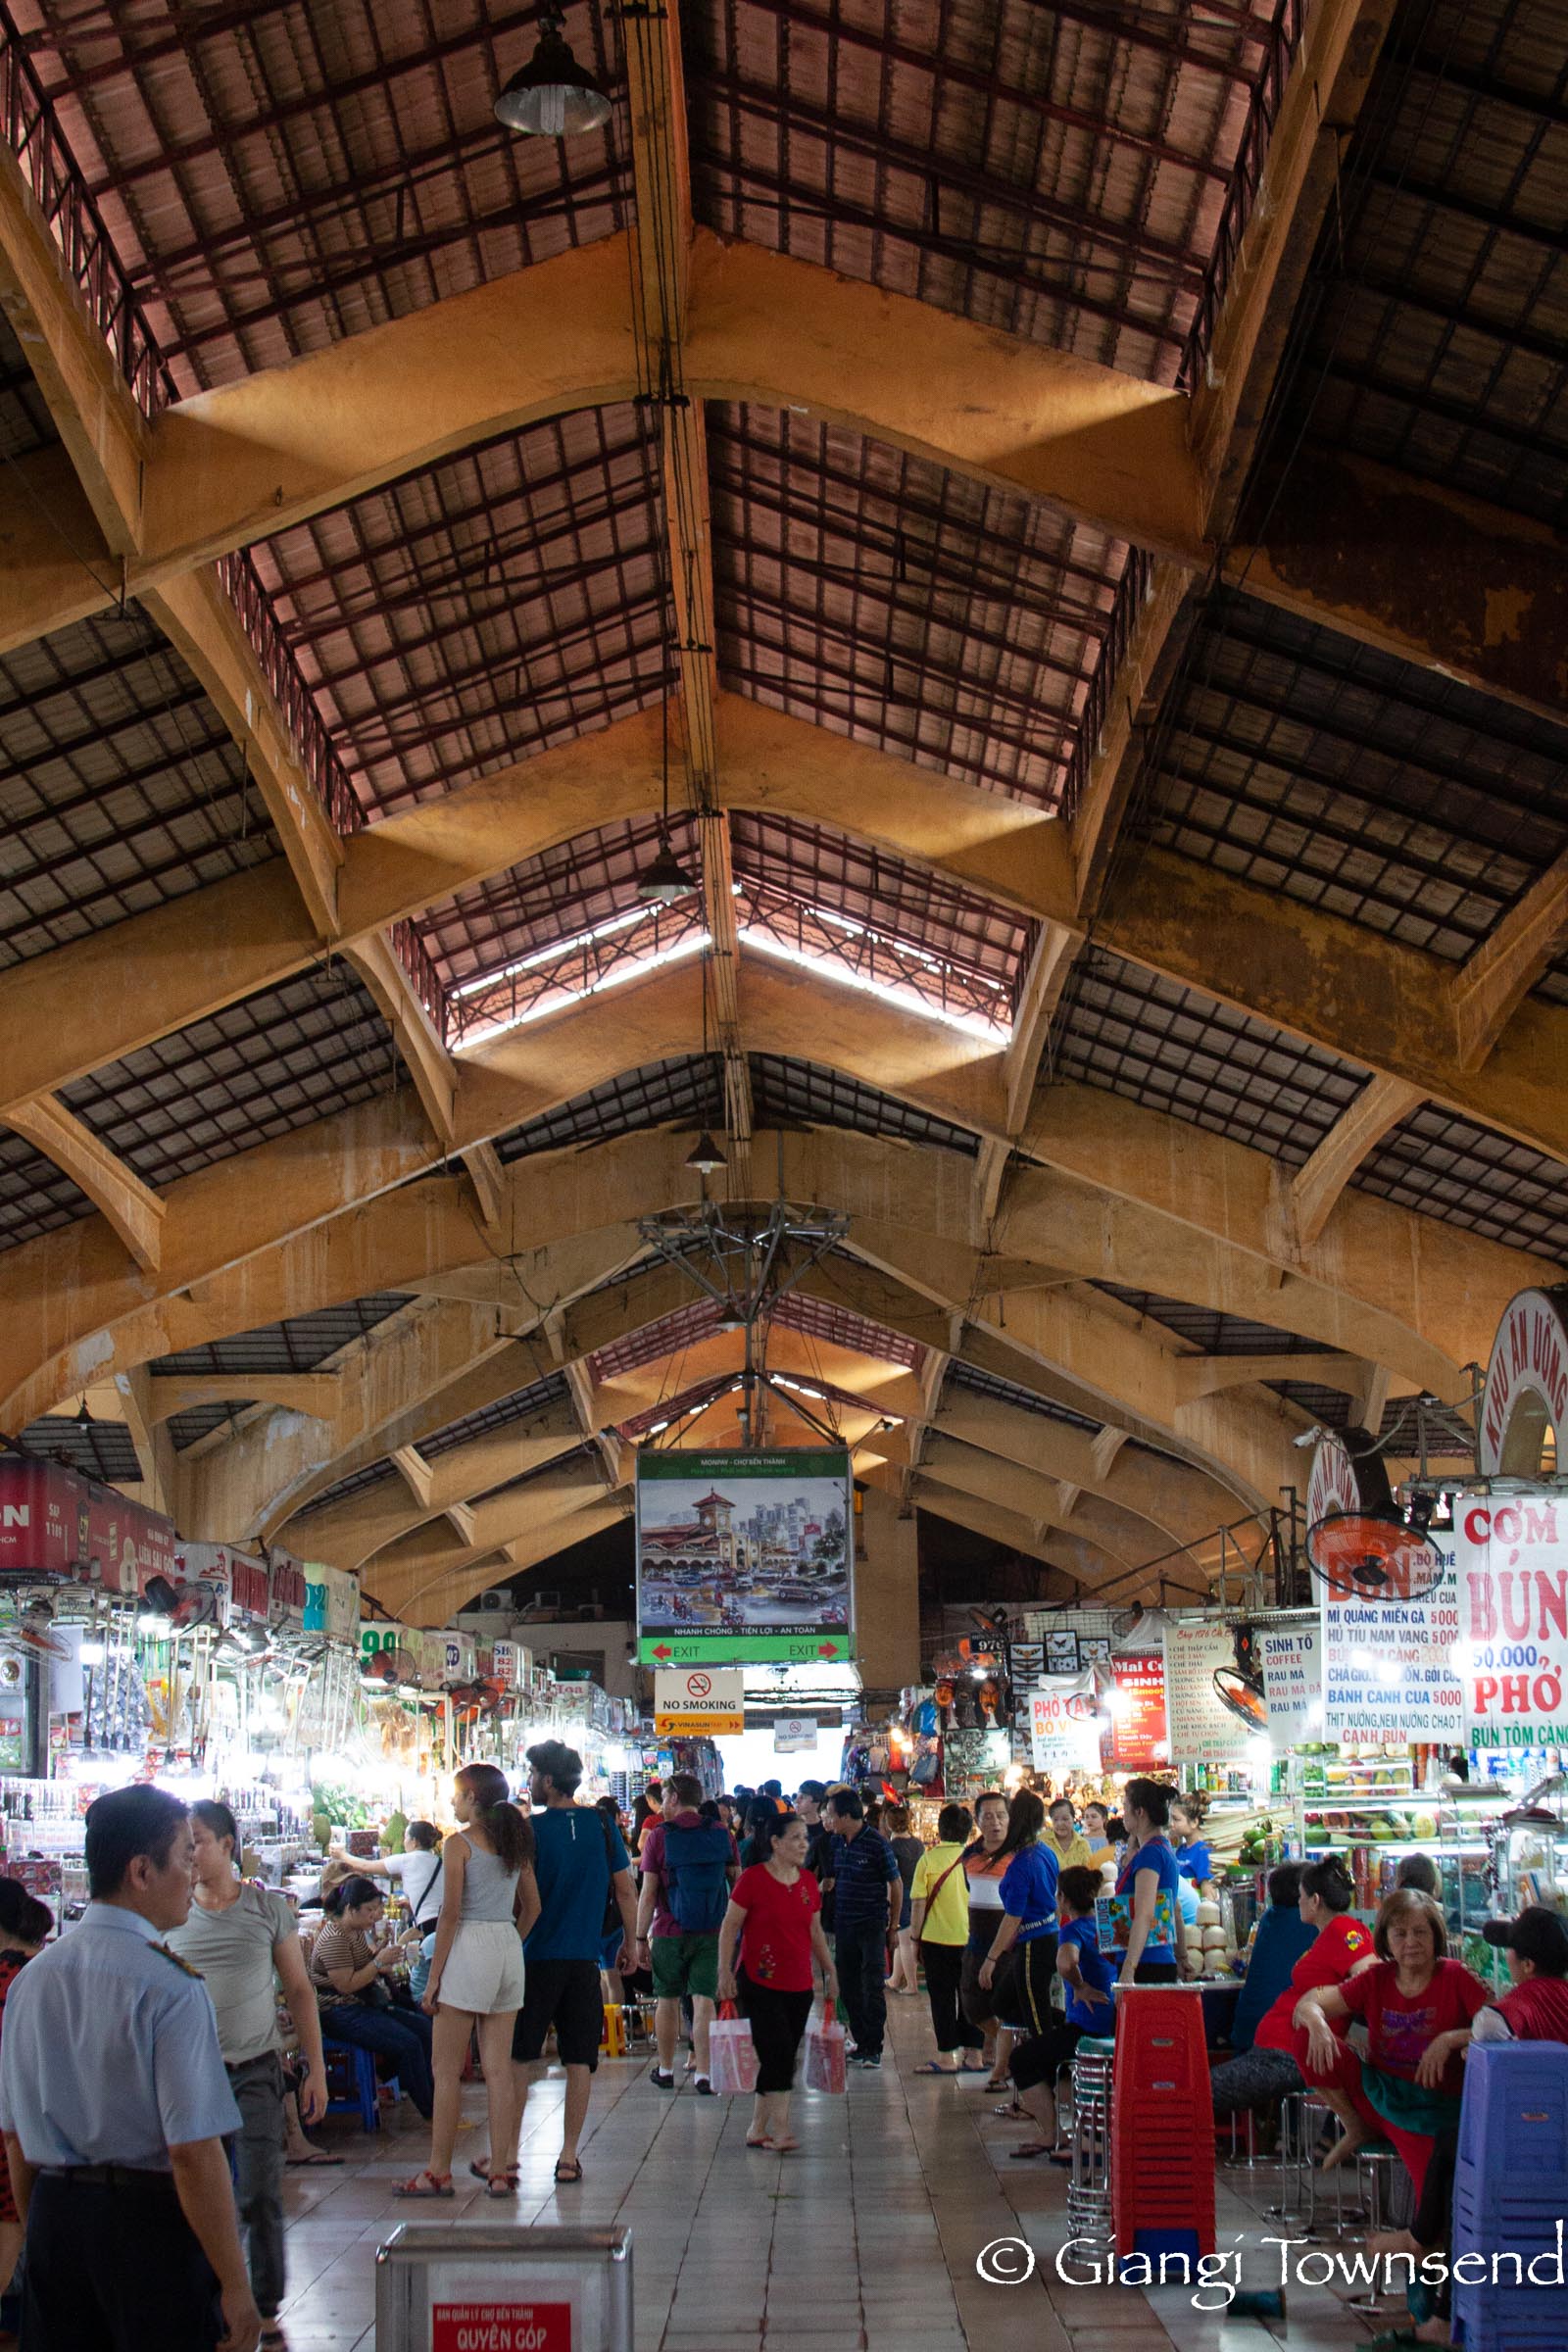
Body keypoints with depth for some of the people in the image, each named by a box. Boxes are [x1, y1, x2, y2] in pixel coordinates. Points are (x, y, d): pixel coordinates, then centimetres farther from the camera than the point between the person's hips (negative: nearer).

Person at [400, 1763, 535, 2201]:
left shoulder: (459, 1843, -8)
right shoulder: (515, 1842, 11)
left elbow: (450, 1913, -11)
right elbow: (532, 1908, 15)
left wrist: (433, 1977, -8)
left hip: (469, 1950, -6)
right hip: (510, 1949, 7)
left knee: (446, 2068, 1)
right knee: (498, 2067, 8)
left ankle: (439, 2172, 3)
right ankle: (500, 2171, 8)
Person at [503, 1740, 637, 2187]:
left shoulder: (532, 1830, -9)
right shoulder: (602, 1826, 1)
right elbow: (625, 1890, 4)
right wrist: (630, 1942, 15)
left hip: (536, 1958, -3)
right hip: (584, 1960, 3)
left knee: (518, 2059, 7)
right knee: (579, 2061, 6)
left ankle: (509, 2155, 8)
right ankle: (569, 2158, 7)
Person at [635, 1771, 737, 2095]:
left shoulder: (660, 1836, -5)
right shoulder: (721, 1834, 4)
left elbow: (648, 1893, -6)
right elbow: (737, 1881, 10)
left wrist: (640, 1939, -2)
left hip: (670, 1932, -2)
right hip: (712, 1932, 2)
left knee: (667, 2001, 12)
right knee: (704, 2002, 1)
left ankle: (666, 2070, 23)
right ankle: (703, 2074, -7)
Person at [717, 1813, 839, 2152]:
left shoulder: (808, 1882, 9)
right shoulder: (753, 1879, -9)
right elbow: (730, 1926, -8)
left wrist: (830, 1972, 19)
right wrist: (725, 1971, -15)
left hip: (799, 1985, 6)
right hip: (760, 1982, -6)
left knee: (782, 2059, 7)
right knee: (778, 2053, -14)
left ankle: (757, 2130, 16)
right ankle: (781, 2133, -13)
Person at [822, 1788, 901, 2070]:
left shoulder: (876, 1843, -12)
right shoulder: (837, 1843, 6)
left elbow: (896, 1884, -6)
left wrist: (893, 1925, -3)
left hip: (872, 1925, -6)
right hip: (844, 1925, 6)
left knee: (872, 1988, -4)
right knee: (849, 1986, 9)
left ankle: (874, 2048, 2)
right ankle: (861, 2042, 18)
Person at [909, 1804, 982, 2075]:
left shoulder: (929, 1859, -8)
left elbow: (918, 1904, -8)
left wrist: (915, 1940, 3)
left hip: (937, 1939, -3)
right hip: (972, 1939, 3)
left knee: (942, 1998, 5)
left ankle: (946, 2057, 6)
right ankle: (973, 2055, 13)